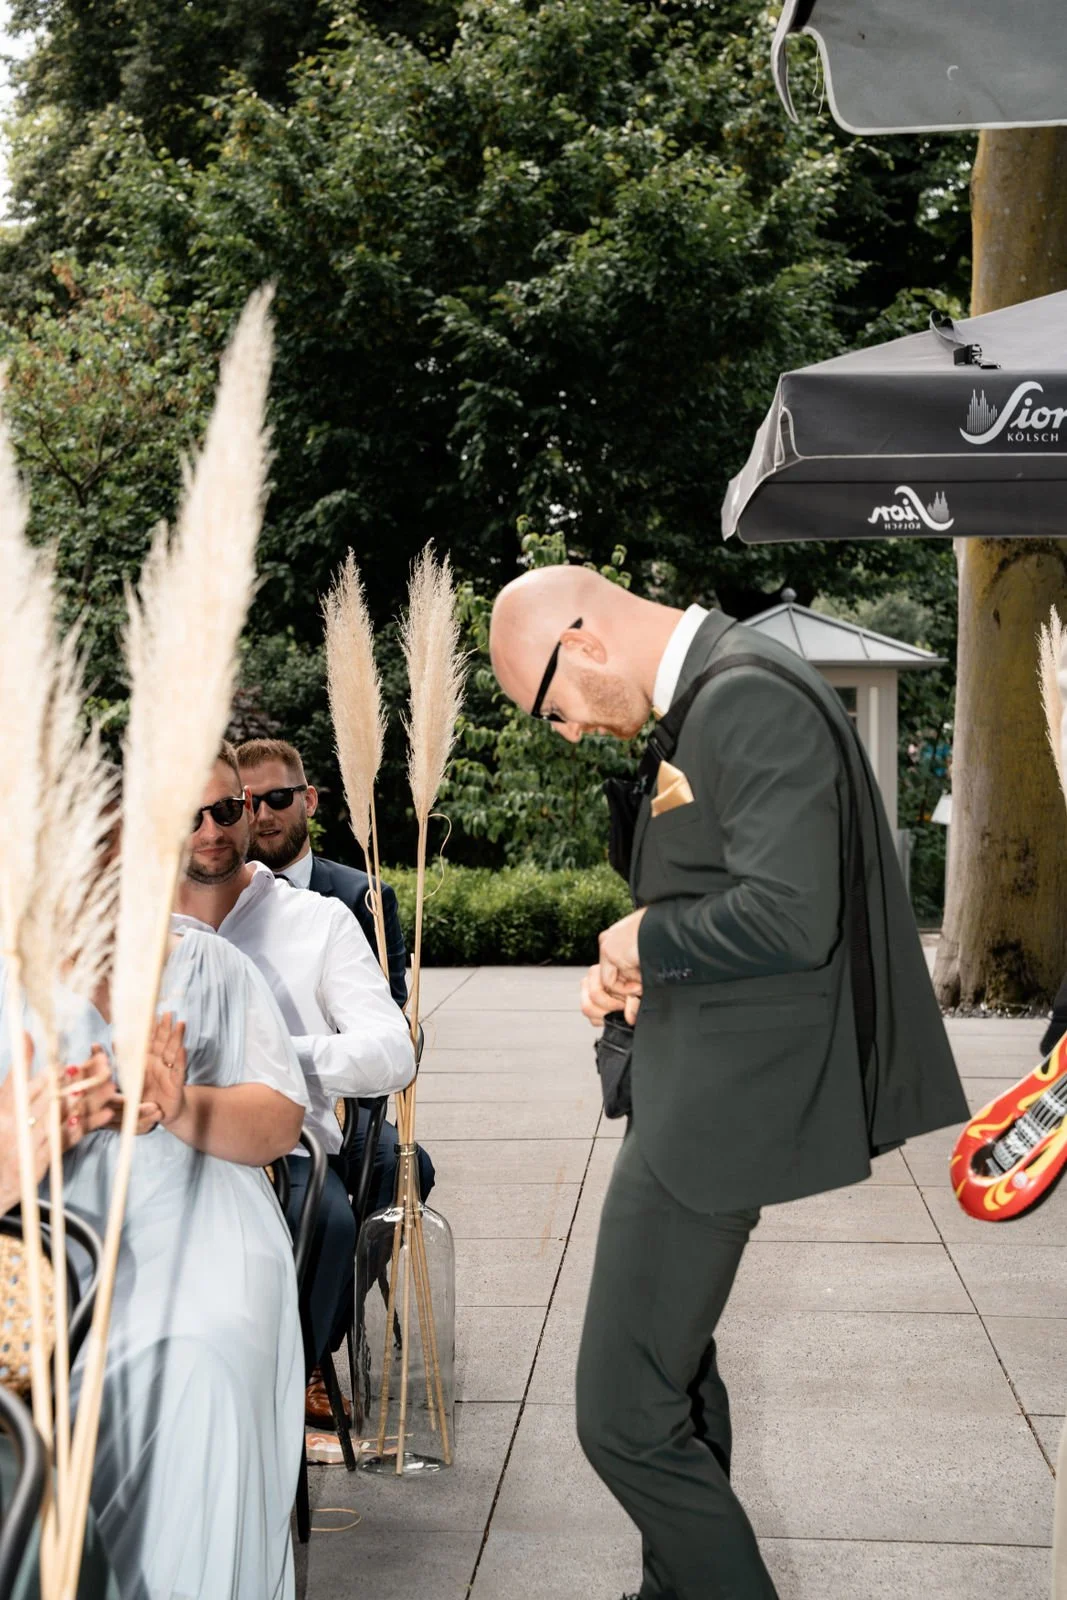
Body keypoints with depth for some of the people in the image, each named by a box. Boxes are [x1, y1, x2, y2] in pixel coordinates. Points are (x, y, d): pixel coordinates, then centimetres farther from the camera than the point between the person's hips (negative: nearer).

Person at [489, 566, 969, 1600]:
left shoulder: (749, 699, -20)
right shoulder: (714, 695, 12)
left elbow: (791, 918, -29)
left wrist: (644, 940, -13)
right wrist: (629, 969, 3)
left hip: (724, 1101, -11)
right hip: (694, 1087, 11)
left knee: (625, 1415, -8)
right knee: (674, 1373, 24)